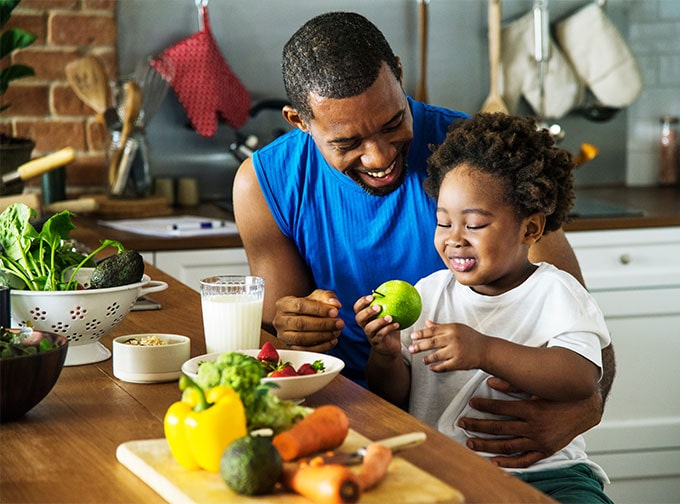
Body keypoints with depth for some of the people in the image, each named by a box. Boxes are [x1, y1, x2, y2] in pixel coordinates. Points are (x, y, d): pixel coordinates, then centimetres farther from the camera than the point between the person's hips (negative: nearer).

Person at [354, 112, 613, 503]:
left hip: (541, 469, -3)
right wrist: (386, 355, -10)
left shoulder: (556, 293, 0)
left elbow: (583, 378, -18)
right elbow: (393, 396, 13)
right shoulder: (428, 293, 13)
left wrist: (485, 351, -28)